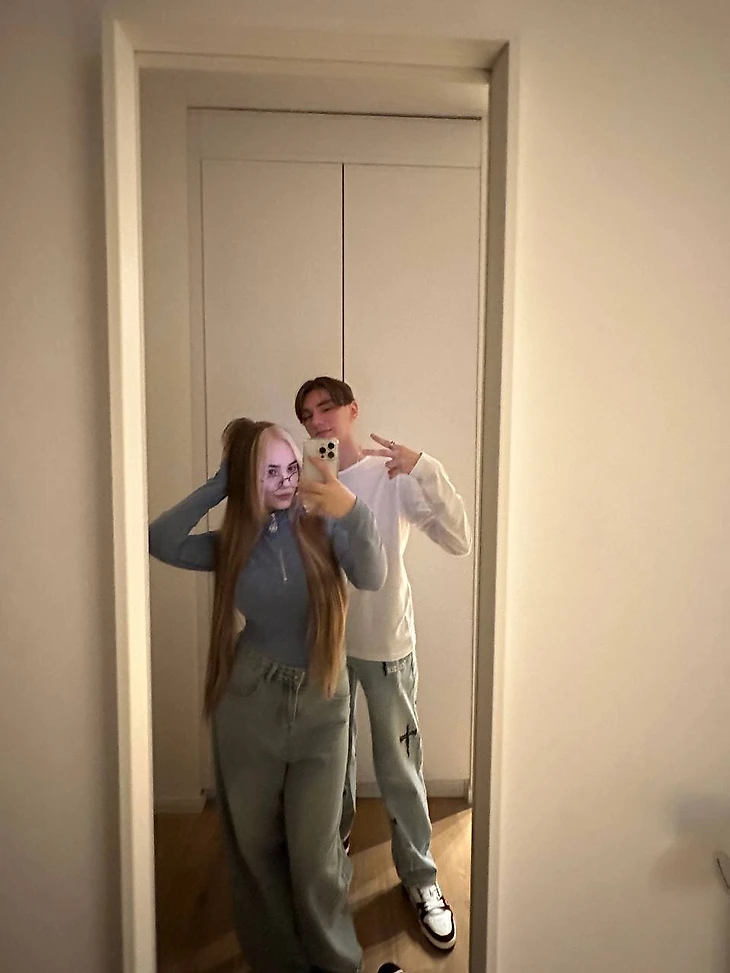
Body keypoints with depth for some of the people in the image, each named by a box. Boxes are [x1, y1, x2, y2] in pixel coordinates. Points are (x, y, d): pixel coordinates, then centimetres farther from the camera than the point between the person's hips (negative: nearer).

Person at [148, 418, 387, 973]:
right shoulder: (232, 544, -3)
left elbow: (373, 578, -22)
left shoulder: (322, 525, -6)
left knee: (314, 853, 6)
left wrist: (354, 513, -38)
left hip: (320, 708, -1)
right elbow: (161, 543, -17)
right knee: (255, 847, 16)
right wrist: (219, 486, -15)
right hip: (249, 707, 2)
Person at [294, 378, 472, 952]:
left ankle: (420, 878, 29)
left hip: (385, 644, -4)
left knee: (399, 768, 7)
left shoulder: (393, 476, -12)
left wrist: (426, 470, -31)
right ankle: (335, 837, 50)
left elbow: (459, 541, -22)